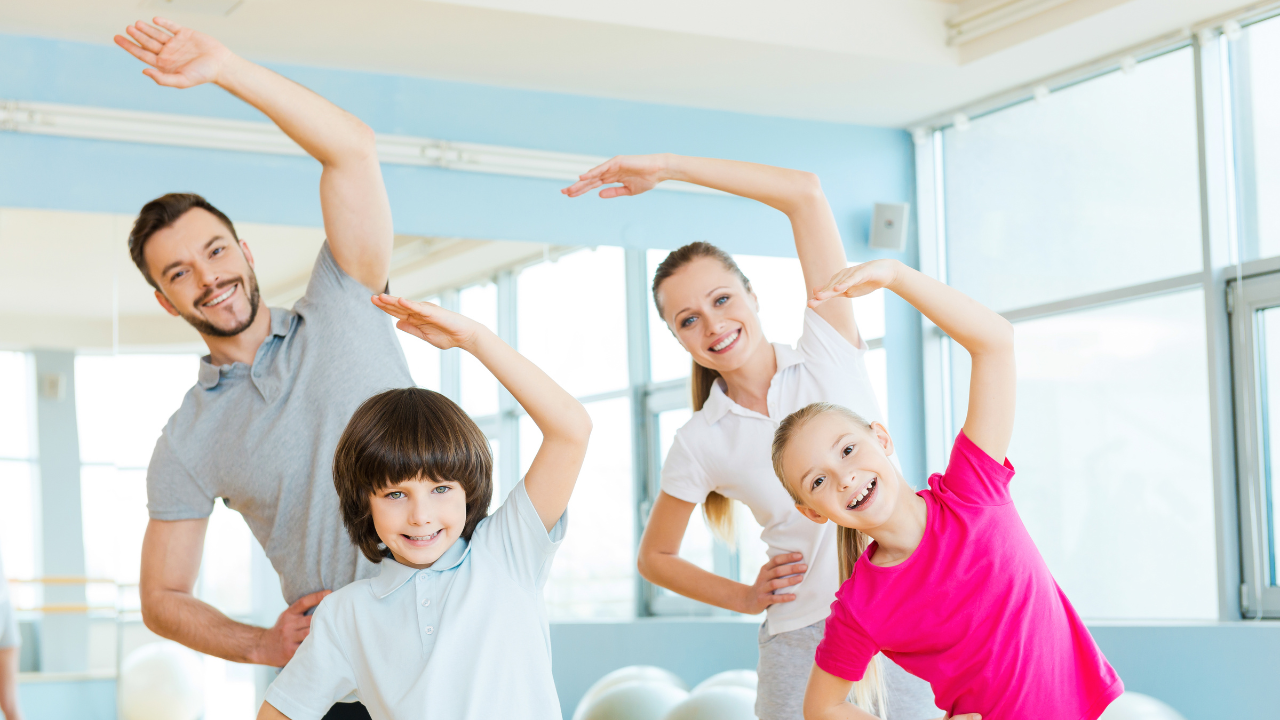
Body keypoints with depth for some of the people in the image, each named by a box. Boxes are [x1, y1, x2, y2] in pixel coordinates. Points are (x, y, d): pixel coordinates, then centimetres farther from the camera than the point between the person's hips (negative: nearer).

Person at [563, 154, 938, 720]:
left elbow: (805, 193, -7)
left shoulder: (829, 351, 1)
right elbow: (654, 557, 17)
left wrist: (665, 166, -7)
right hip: (803, 635, 1)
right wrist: (747, 598, 3)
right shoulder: (699, 444, 3)